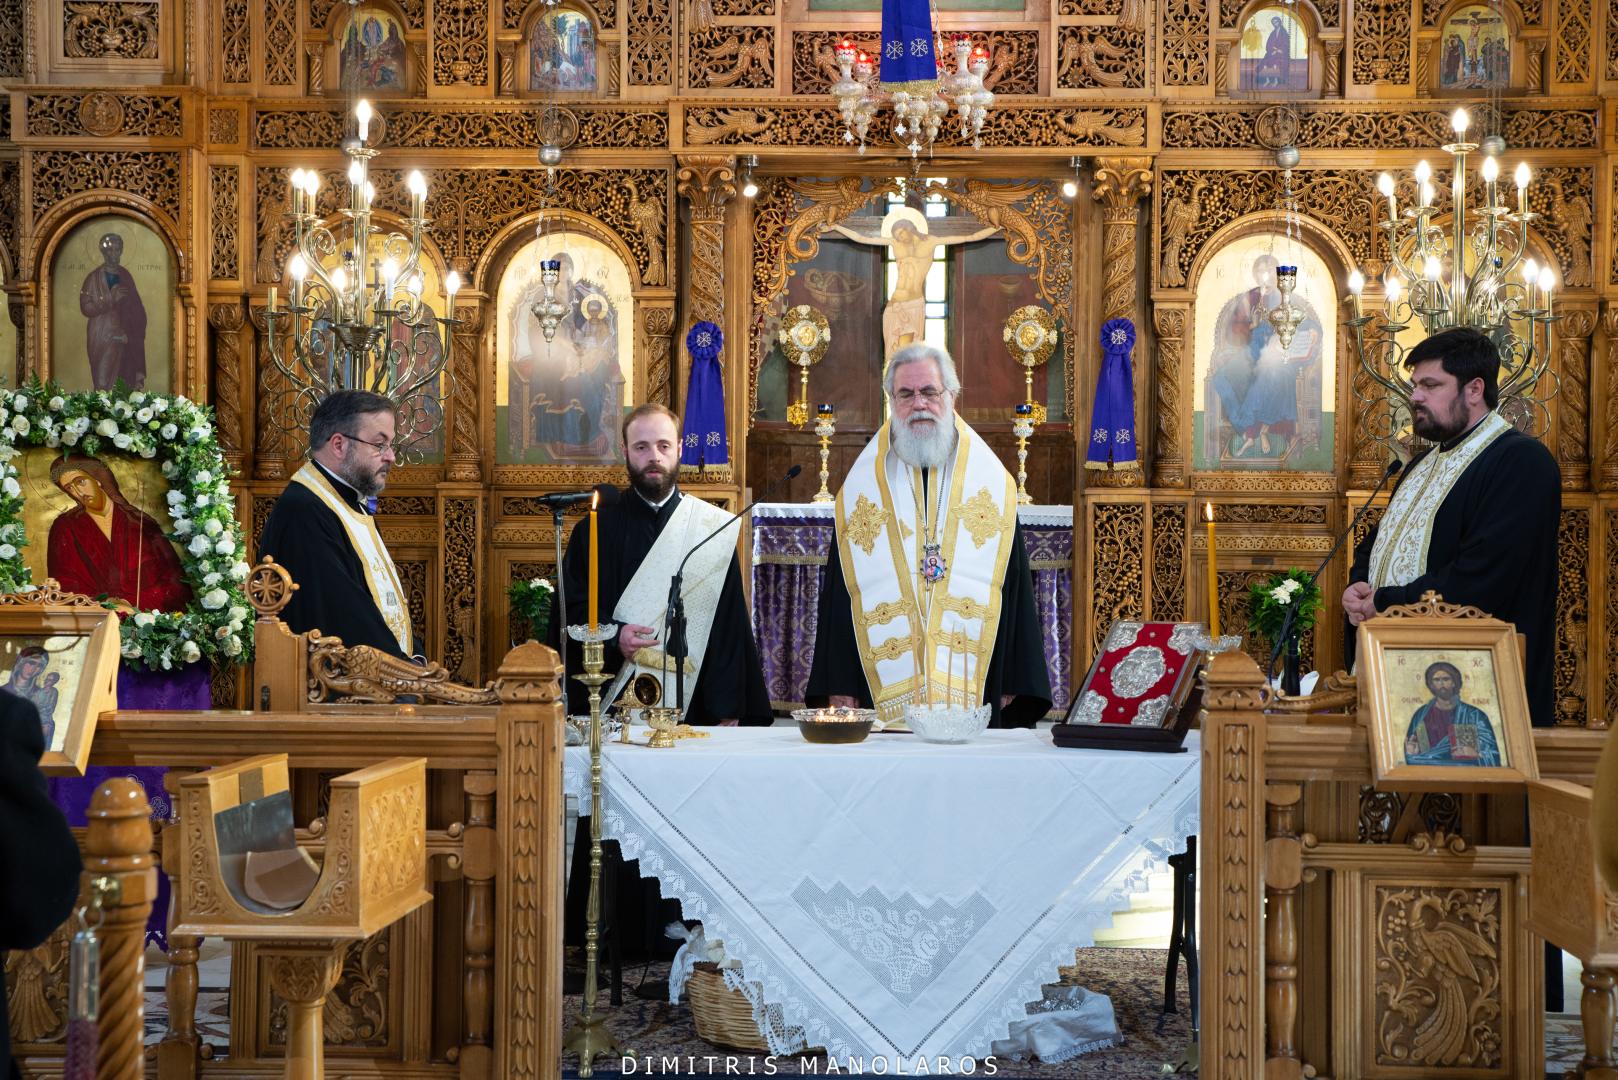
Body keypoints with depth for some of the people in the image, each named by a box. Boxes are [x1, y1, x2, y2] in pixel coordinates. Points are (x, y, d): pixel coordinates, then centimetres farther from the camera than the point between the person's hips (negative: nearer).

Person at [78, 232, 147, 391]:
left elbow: (137, 308, 15)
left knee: (126, 385, 1)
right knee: (104, 384, -8)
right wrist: (111, 300, -17)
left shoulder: (125, 276, 11)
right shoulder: (94, 278, -2)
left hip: (125, 339, 4)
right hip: (102, 338, -4)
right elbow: (85, 307, -9)